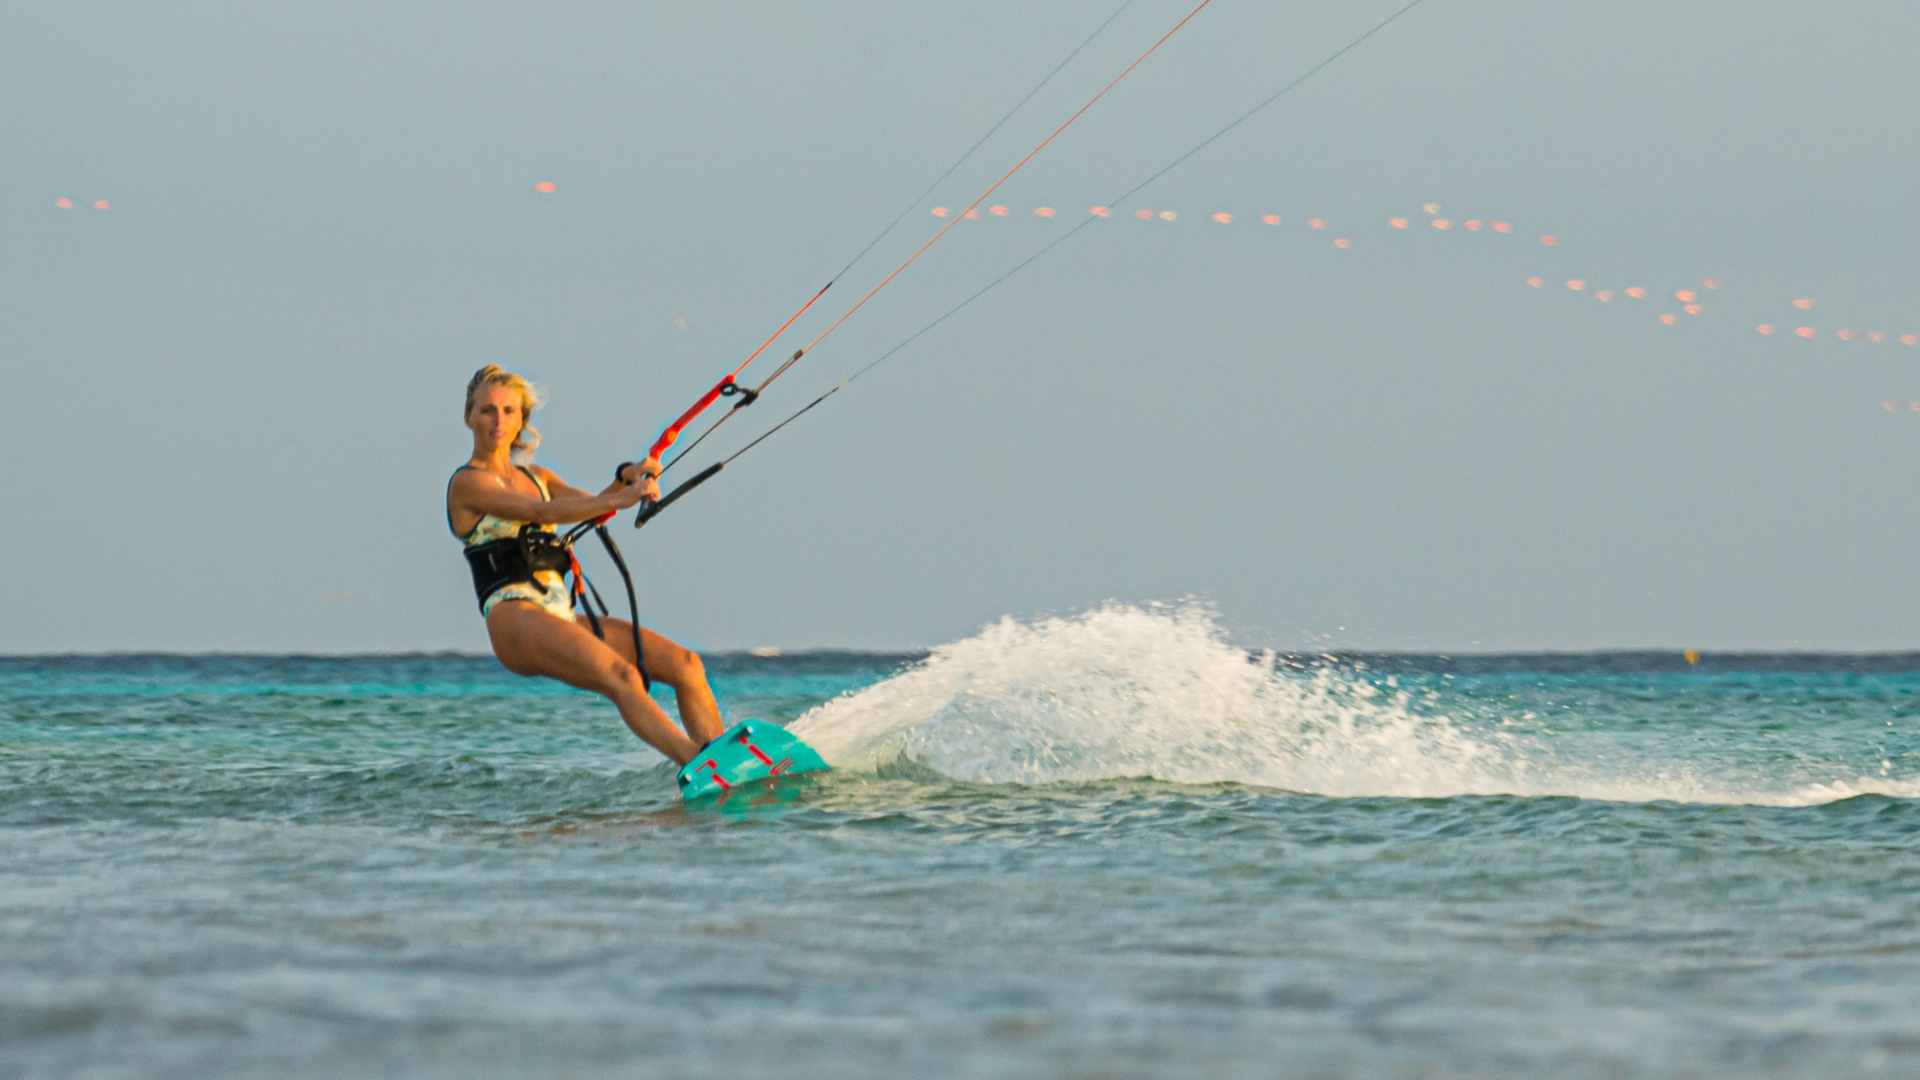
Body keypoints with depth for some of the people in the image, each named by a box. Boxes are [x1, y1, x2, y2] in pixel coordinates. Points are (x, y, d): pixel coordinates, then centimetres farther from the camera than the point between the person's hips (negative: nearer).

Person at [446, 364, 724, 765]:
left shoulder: (537, 477, 25)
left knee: (684, 662, -8)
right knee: (621, 677, -31)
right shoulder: (467, 483, 1)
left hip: (561, 617, 8)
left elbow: (594, 508, 10)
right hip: (516, 622, -8)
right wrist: (619, 499, -25)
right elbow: (540, 512, -14)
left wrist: (625, 479, -12)